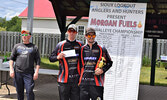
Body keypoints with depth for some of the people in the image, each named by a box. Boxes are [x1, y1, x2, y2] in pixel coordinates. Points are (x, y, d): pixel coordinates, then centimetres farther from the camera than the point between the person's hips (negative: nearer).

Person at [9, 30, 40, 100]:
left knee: (29, 91, -8)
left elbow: (38, 61, 5)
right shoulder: (17, 46, 12)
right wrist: (11, 69, 0)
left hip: (29, 73, -2)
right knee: (19, 91, 9)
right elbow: (11, 58, 12)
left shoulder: (34, 47, 7)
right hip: (17, 72, 2)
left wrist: (36, 72, -4)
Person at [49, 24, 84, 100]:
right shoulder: (61, 45, 5)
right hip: (64, 79, -1)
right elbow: (51, 58, 7)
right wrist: (58, 57, -14)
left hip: (77, 79, 1)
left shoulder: (80, 45, 8)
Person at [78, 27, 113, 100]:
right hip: (84, 81, 3)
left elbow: (109, 62, 9)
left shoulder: (101, 49, 4)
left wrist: (102, 70, -7)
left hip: (96, 82, -3)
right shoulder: (82, 49, 12)